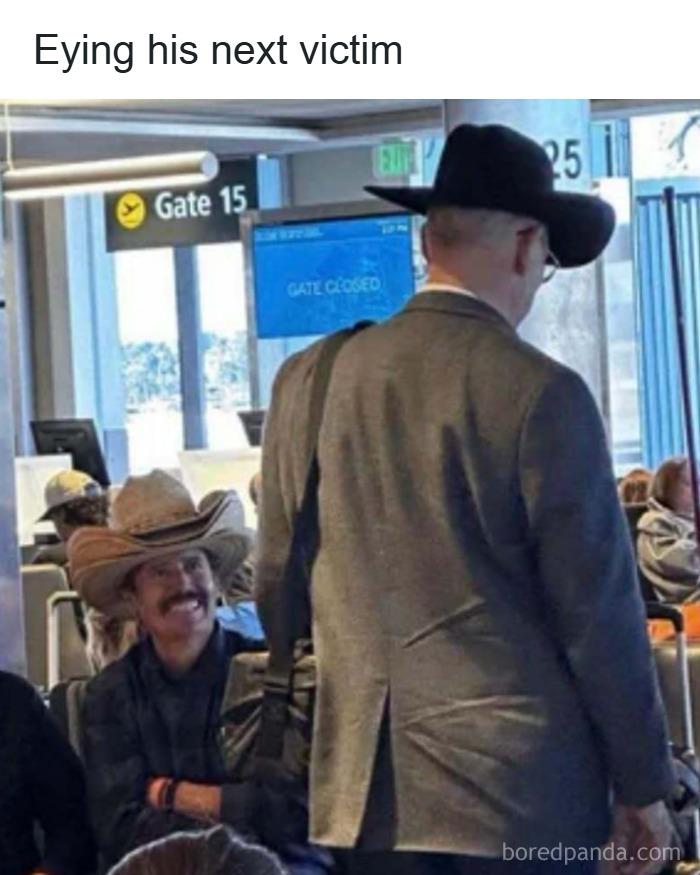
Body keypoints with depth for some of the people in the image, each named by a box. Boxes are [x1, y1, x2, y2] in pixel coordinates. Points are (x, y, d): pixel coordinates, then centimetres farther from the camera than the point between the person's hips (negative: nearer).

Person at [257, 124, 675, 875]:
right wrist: (642, 783, 2)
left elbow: (277, 587, 10)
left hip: (367, 786, 5)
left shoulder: (307, 380, 3)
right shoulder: (539, 393, -12)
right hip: (520, 787, -5)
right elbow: (598, 608, -8)